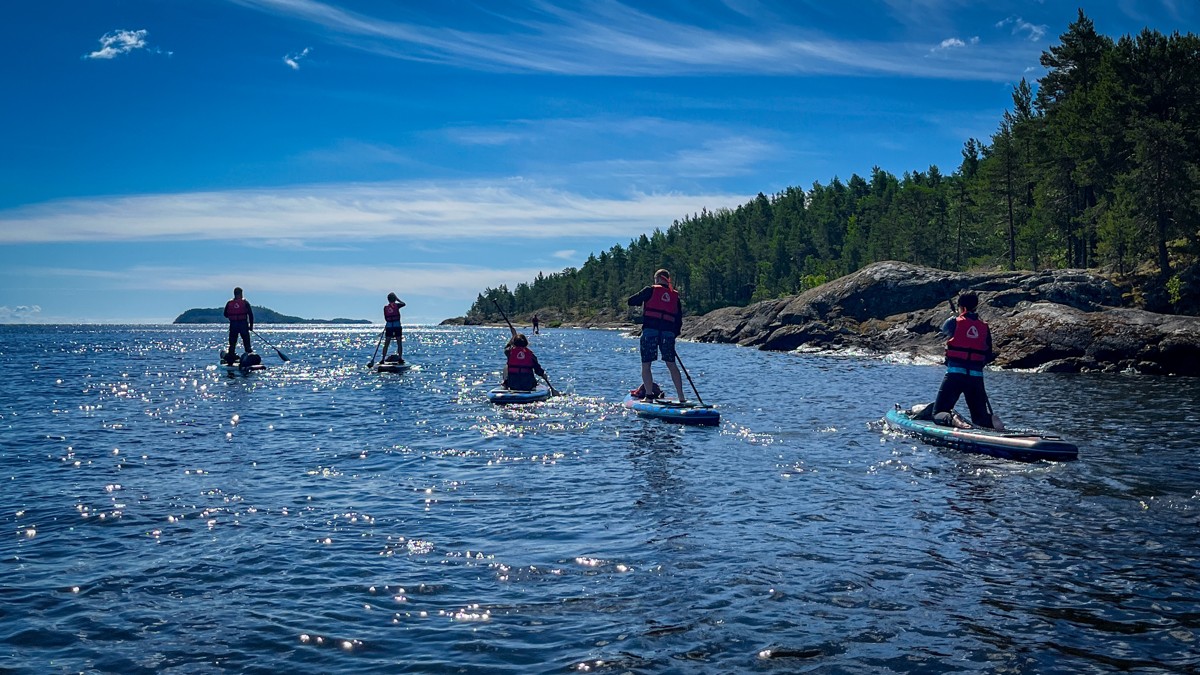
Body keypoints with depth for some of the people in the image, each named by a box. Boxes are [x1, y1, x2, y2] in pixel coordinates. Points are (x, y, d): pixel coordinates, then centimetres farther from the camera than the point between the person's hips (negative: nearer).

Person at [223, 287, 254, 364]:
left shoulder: (229, 303, 3)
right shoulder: (245, 303, -4)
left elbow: (225, 315, 10)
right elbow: (250, 314, -6)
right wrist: (251, 325, 1)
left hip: (233, 325, 2)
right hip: (243, 325, -2)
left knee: (232, 344, 9)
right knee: (247, 344, 5)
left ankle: (230, 360, 7)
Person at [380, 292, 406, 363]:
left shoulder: (385, 307, 4)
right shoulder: (396, 305, -5)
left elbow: (386, 318, 8)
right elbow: (403, 303, 13)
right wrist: (397, 299, 16)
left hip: (389, 326, 3)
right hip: (397, 326, -3)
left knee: (386, 344, 6)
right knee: (399, 343, 5)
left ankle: (383, 359, 4)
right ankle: (400, 358, 1)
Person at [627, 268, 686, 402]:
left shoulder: (651, 290, 3)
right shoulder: (675, 296, 15)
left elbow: (630, 301, 6)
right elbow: (679, 320, 14)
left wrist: (644, 301, 24)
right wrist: (674, 334, 22)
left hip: (650, 330, -4)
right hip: (668, 332, 4)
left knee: (646, 365, 2)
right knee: (671, 365, 11)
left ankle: (649, 395, -8)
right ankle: (681, 397, 9)